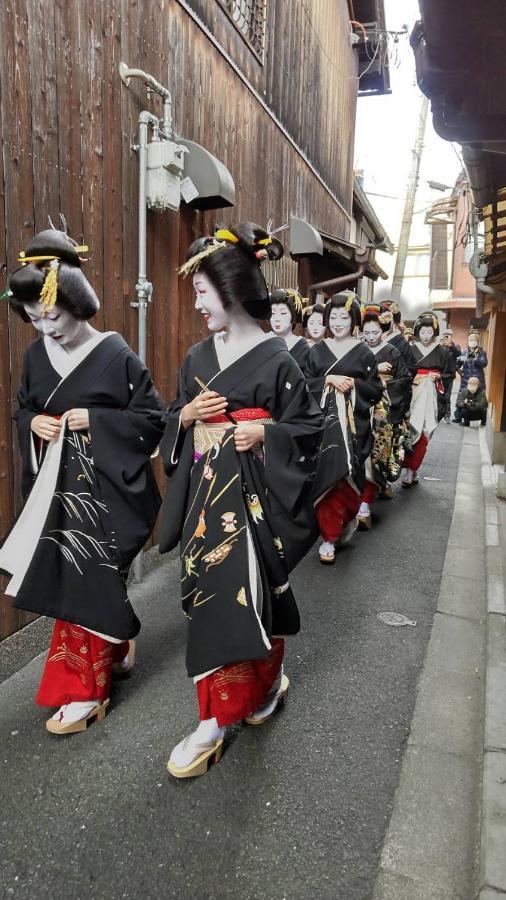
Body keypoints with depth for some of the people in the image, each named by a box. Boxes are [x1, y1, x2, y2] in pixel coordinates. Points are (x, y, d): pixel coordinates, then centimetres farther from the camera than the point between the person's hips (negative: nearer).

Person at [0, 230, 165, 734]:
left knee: (85, 580, -2)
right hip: (57, 487, 6)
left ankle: (84, 690, 13)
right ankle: (116, 650, 38)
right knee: (82, 577, 14)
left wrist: (96, 419, -18)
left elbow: (154, 418, -9)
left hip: (103, 488, -6)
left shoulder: (116, 355, -12)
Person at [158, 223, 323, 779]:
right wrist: (186, 416, -5)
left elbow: (308, 426, -3)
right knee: (211, 590, 11)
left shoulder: (275, 359, -7)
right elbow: (174, 420, 16)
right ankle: (266, 680, 33)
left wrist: (266, 431, -18)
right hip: (204, 490, 6)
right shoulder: (197, 358, 10)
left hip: (251, 494, -6)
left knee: (235, 595, -3)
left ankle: (214, 722, 13)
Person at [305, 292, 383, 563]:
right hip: (324, 422, 1)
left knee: (347, 476, -4)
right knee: (324, 477, -2)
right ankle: (329, 535, 11)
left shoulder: (363, 353, 3)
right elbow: (305, 385, 4)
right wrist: (328, 380, -10)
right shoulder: (317, 351, 7)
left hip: (352, 424, -1)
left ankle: (348, 517, 23)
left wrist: (353, 384, -11)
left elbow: (376, 390, 4)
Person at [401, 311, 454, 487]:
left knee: (424, 434, 0)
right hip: (413, 394, -1)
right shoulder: (410, 349, 1)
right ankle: (408, 471, -4)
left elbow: (451, 373, 11)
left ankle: (412, 470, 9)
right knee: (412, 432, -9)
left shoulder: (442, 351, 4)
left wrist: (439, 376, -7)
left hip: (432, 396, 1)